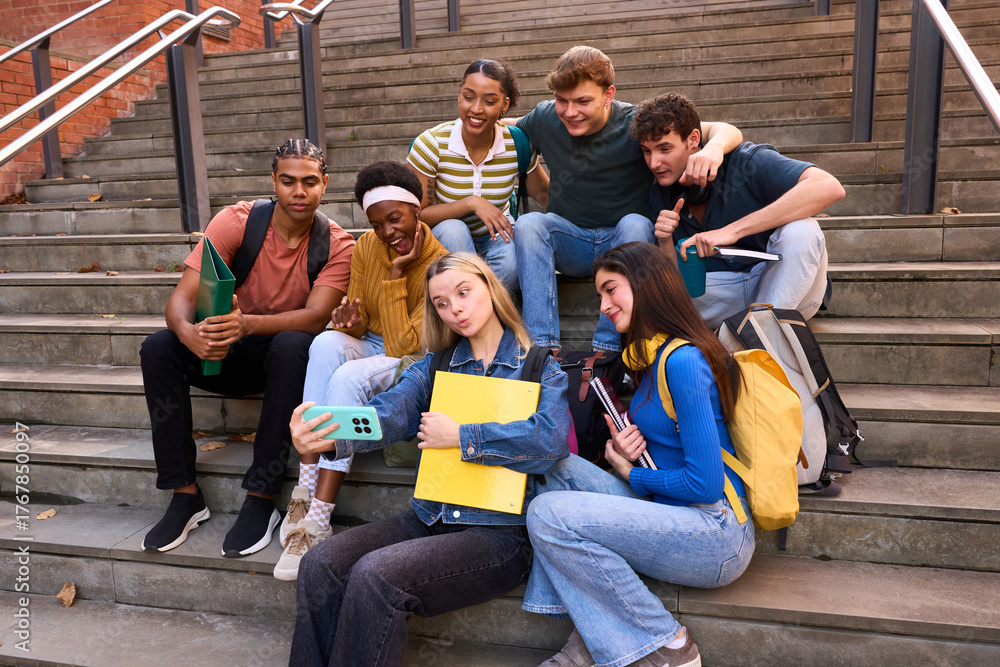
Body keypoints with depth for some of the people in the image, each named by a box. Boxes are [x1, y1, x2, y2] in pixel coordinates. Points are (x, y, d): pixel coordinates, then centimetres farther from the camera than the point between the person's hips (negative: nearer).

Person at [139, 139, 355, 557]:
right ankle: (185, 494, -13)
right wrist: (188, 331, -40)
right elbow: (181, 297, -16)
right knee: (158, 348, -22)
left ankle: (261, 499, -28)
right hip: (233, 354, 3)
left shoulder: (336, 244, -12)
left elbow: (316, 316, -26)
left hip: (288, 354, -2)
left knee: (292, 346, -36)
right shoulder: (237, 221, -10)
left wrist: (248, 323, -44)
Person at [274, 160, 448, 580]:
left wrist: (395, 275, -22)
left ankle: (317, 522, -32)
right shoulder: (366, 247, 0)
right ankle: (305, 491, -33)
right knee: (327, 343, -30)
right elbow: (357, 324, 4)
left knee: (349, 377, -35)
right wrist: (349, 322, -21)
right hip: (370, 349, 5)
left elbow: (405, 348, -22)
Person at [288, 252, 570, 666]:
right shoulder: (434, 367, 14)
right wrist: (326, 439, -26)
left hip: (499, 532, -4)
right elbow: (386, 413, -5)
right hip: (430, 519, 5)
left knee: (375, 575, -25)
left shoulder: (539, 369, 3)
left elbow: (550, 440, -17)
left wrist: (459, 437, -12)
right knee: (320, 564, -16)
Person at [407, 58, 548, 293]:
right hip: (449, 244, -1)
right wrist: (471, 203, -30)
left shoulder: (516, 144, -12)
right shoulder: (431, 144, -18)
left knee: (512, 262, -33)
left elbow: (544, 193, 5)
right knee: (452, 229, -36)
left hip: (498, 237, 1)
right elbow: (417, 215, -18)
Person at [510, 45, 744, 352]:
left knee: (635, 223, -34)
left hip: (625, 244, -2)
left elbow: (727, 131, -18)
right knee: (528, 223, -25)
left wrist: (714, 147, -43)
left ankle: (607, 348, -32)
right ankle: (542, 345, -30)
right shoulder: (546, 119, -4)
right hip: (569, 242, 2)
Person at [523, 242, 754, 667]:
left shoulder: (683, 361, -17)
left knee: (547, 514, -18)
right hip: (673, 517, 10)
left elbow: (705, 484, -21)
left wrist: (630, 473, -5)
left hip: (716, 534, -10)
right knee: (561, 468, 2)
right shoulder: (651, 356, 13)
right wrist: (624, 448, -1)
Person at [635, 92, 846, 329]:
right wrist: (666, 242, -21)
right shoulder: (660, 194, 1)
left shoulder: (745, 162, -15)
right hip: (725, 297, 4)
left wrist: (733, 230, -37)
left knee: (799, 230, -34)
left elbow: (829, 187, -34)